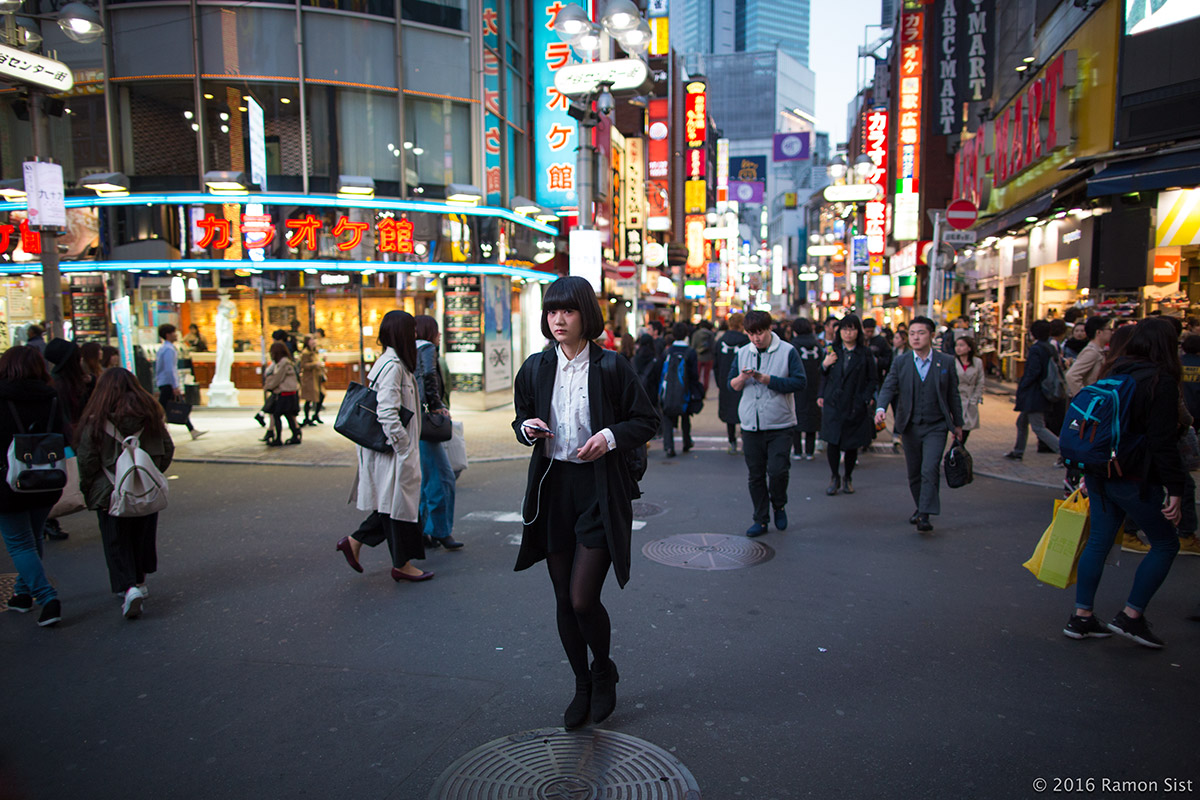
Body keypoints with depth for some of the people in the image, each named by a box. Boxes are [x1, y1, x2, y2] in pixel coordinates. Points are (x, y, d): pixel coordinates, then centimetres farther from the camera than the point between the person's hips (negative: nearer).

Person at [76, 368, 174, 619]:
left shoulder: (95, 421, -13)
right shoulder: (151, 415, -3)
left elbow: (86, 461, -10)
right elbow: (167, 450, 5)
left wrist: (88, 491, 4)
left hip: (110, 494, -3)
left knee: (117, 544, 7)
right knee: (143, 538, 19)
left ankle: (129, 587, -8)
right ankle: (139, 582, 32)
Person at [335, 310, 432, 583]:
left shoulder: (393, 363, 13)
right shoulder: (392, 366, -19)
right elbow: (387, 414, -26)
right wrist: (404, 447, -20)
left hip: (394, 449, 10)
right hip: (393, 451, -10)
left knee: (392, 501, 16)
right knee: (399, 502, 2)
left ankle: (354, 541, 26)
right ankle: (401, 564, 16)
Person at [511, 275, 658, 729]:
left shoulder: (610, 367, -6)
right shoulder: (536, 368, 5)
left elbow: (647, 420, 1)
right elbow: (521, 417, 17)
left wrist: (611, 436, -16)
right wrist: (527, 428, -5)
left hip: (600, 491, -4)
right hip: (552, 487, 4)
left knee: (583, 599, -7)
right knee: (564, 601, 11)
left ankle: (604, 671, 25)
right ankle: (582, 686, 33)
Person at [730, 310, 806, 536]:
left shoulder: (787, 351, -4)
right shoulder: (743, 352, 8)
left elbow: (799, 382, -12)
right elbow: (731, 384, 9)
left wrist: (766, 379, -18)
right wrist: (742, 378, -14)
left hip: (779, 426, -3)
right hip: (750, 425, 4)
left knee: (777, 470, -10)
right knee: (755, 475, 7)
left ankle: (779, 506, 19)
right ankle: (761, 519, 20)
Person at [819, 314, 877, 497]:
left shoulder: (865, 353, 3)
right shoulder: (832, 350, 8)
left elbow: (872, 379, 4)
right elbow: (824, 377, 17)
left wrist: (867, 399, -6)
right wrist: (825, 364, -3)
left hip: (855, 406, -1)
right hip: (833, 404, 1)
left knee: (852, 444, 5)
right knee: (832, 442, -5)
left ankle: (847, 477, 25)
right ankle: (834, 478, 12)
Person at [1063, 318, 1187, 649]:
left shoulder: (1113, 373, 9)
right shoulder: (1161, 381, -12)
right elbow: (1164, 442, -16)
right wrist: (1174, 489, -13)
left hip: (1099, 471, 7)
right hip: (1134, 478, -7)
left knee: (1099, 540, 13)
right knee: (1165, 544, 9)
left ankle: (1081, 617, 16)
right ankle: (1131, 616, 9)